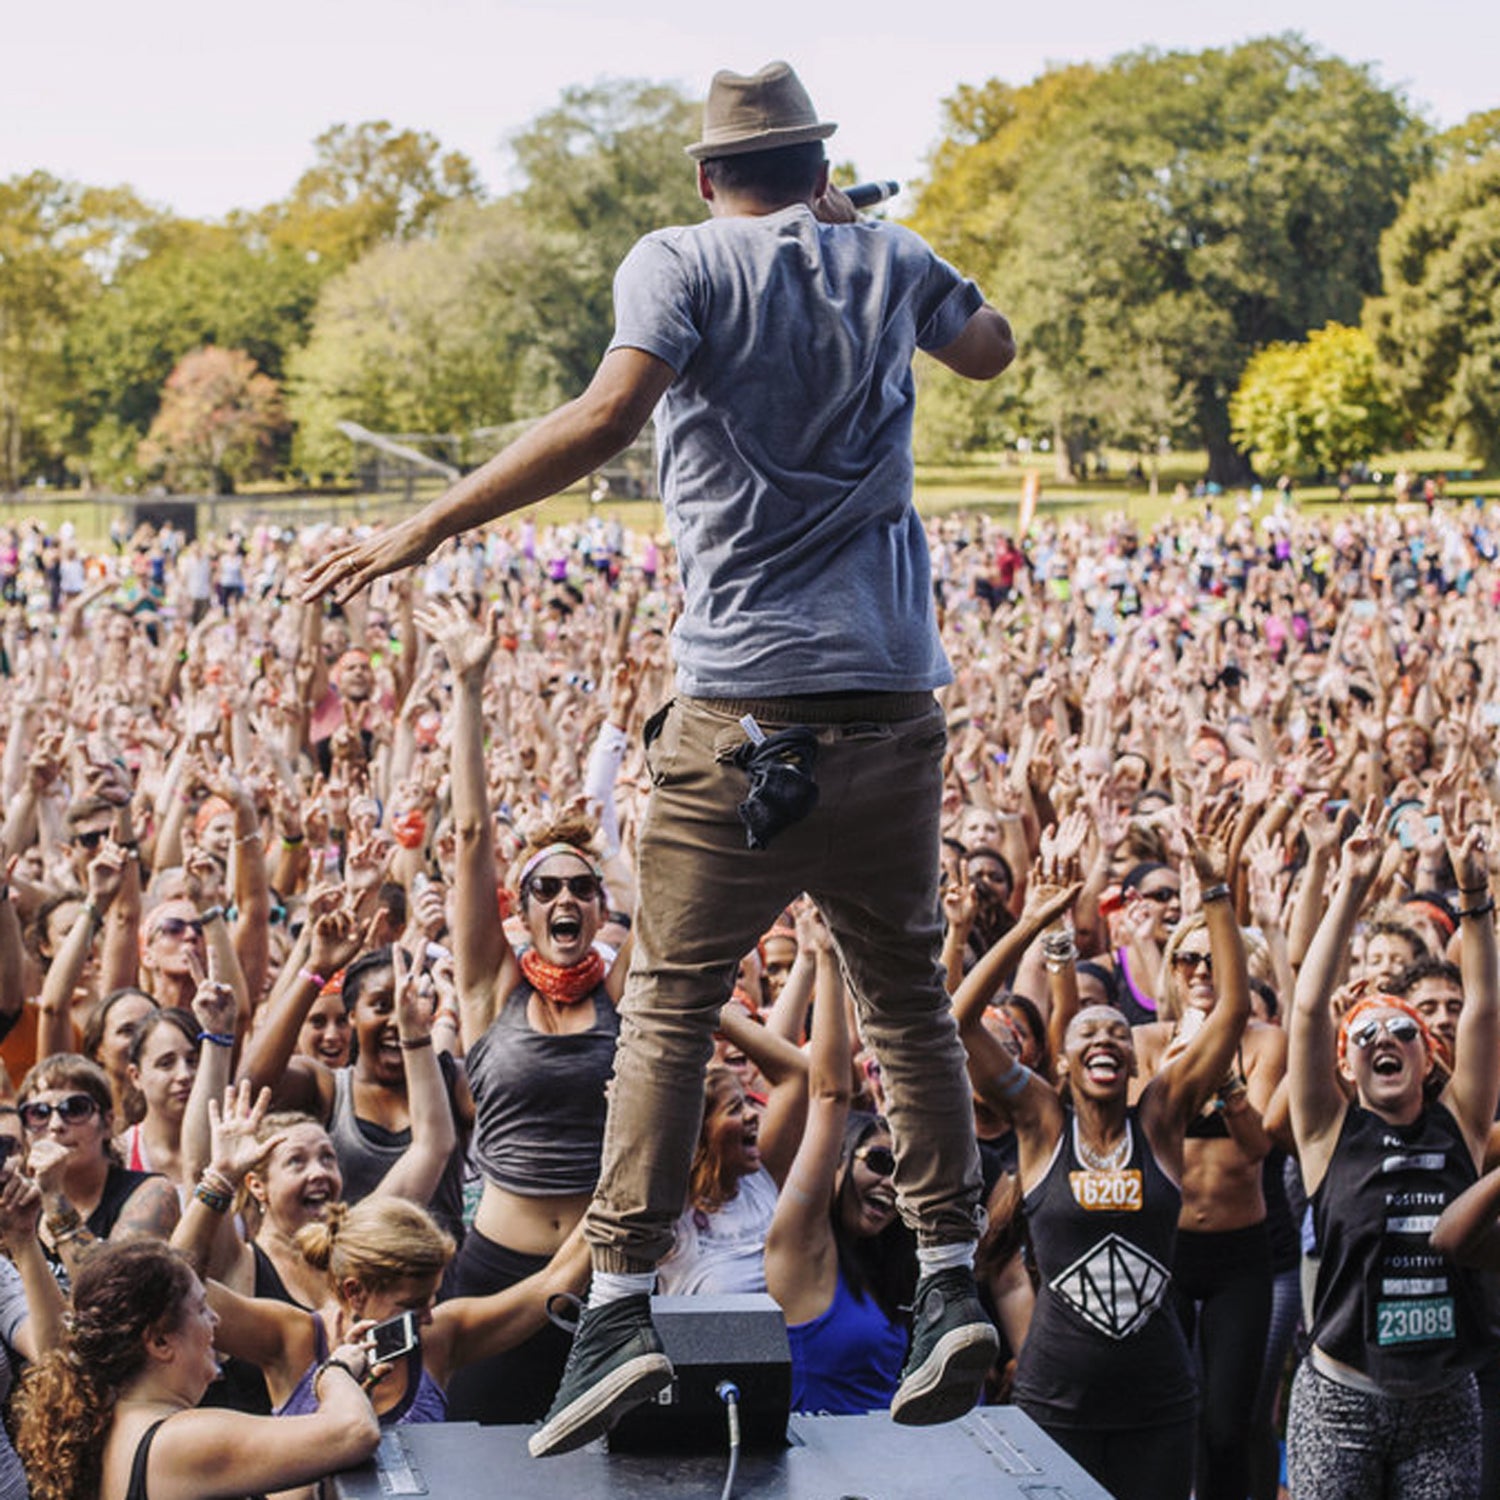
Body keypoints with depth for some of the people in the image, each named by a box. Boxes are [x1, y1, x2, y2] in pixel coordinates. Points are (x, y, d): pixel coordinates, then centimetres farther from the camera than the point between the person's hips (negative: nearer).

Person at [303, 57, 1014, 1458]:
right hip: (892, 696, 4)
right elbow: (990, 347, 33)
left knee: (667, 1003, 2)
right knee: (907, 994, 14)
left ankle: (621, 1305, -4)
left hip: (741, 704, -4)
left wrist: (427, 527, -18)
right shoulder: (885, 260, 12)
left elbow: (608, 413, -19)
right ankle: (952, 1280, 9)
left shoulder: (681, 262, -1)